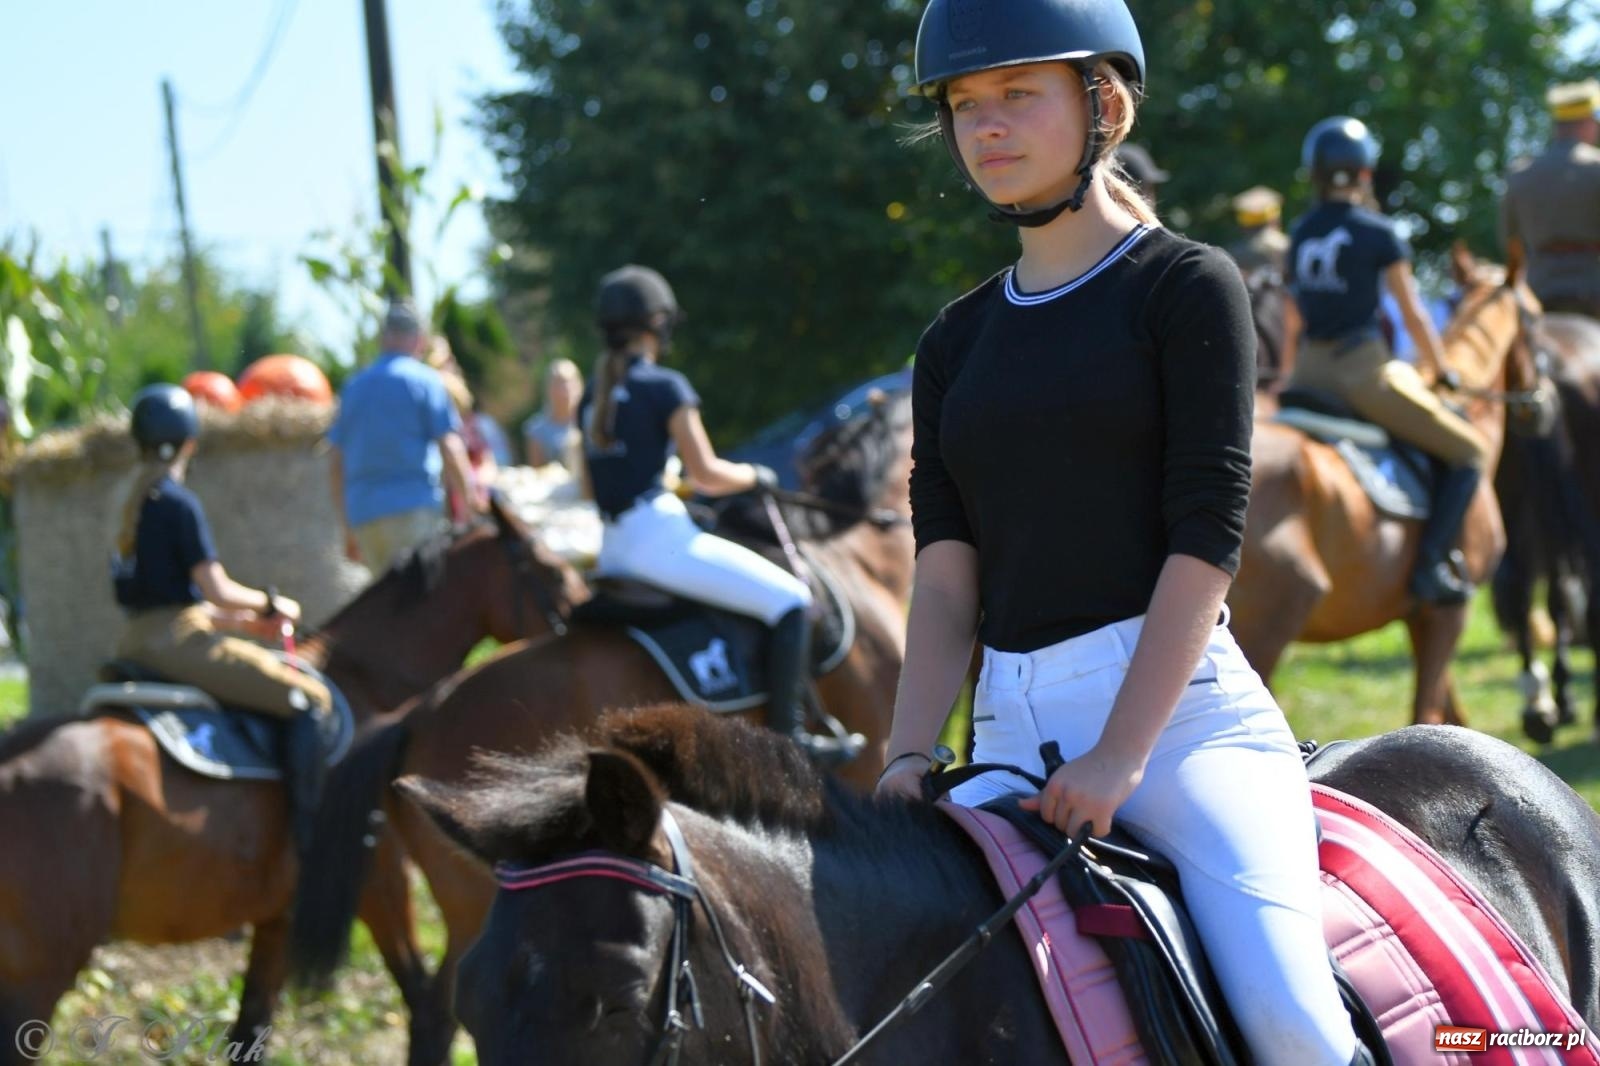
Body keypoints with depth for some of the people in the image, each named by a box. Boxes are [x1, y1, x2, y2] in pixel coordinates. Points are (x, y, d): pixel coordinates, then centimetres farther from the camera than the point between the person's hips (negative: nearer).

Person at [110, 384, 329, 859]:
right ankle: (310, 831, -22)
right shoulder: (179, 503, -11)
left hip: (137, 642, 10)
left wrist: (238, 617, 23)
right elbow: (216, 589, -14)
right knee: (308, 698, -12)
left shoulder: (134, 504, 15)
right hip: (179, 641, -10)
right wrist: (270, 604, 4)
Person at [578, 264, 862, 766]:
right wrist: (755, 476, 7)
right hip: (661, 537, -9)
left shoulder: (592, 399, 14)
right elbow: (706, 474, -10)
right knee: (790, 601, -6)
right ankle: (788, 733, -13)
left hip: (612, 551, 9)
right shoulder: (665, 386, -8)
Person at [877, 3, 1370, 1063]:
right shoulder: (958, 341, 18)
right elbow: (945, 575, 9)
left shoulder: (1188, 287, 2)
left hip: (1181, 700, -5)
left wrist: (1120, 756, -15)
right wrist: (910, 756, -7)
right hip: (1012, 725, 6)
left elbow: (1206, 537, -7)